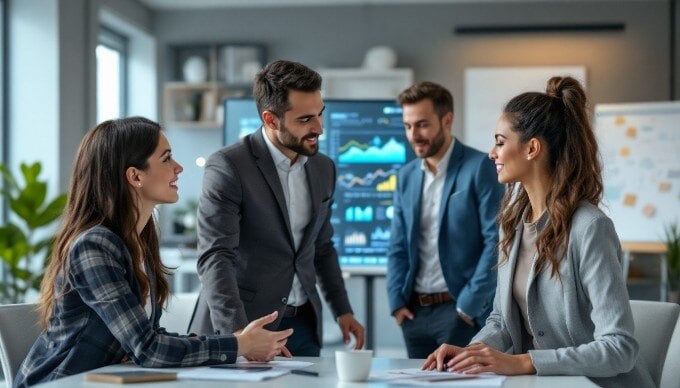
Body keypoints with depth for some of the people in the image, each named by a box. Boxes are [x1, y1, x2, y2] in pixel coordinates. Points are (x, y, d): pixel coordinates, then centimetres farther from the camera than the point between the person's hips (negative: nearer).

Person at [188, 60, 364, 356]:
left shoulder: (323, 168, 7)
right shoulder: (227, 167, -15)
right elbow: (214, 257, -23)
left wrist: (343, 310, 14)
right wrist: (238, 332, -33)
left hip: (302, 322, 6)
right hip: (244, 321, -6)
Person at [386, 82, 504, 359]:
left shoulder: (479, 168, -7)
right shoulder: (406, 176, 12)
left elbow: (496, 240, -12)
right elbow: (398, 247, 14)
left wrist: (470, 303, -14)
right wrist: (397, 301, 2)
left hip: (461, 309, -6)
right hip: (414, 311, 6)